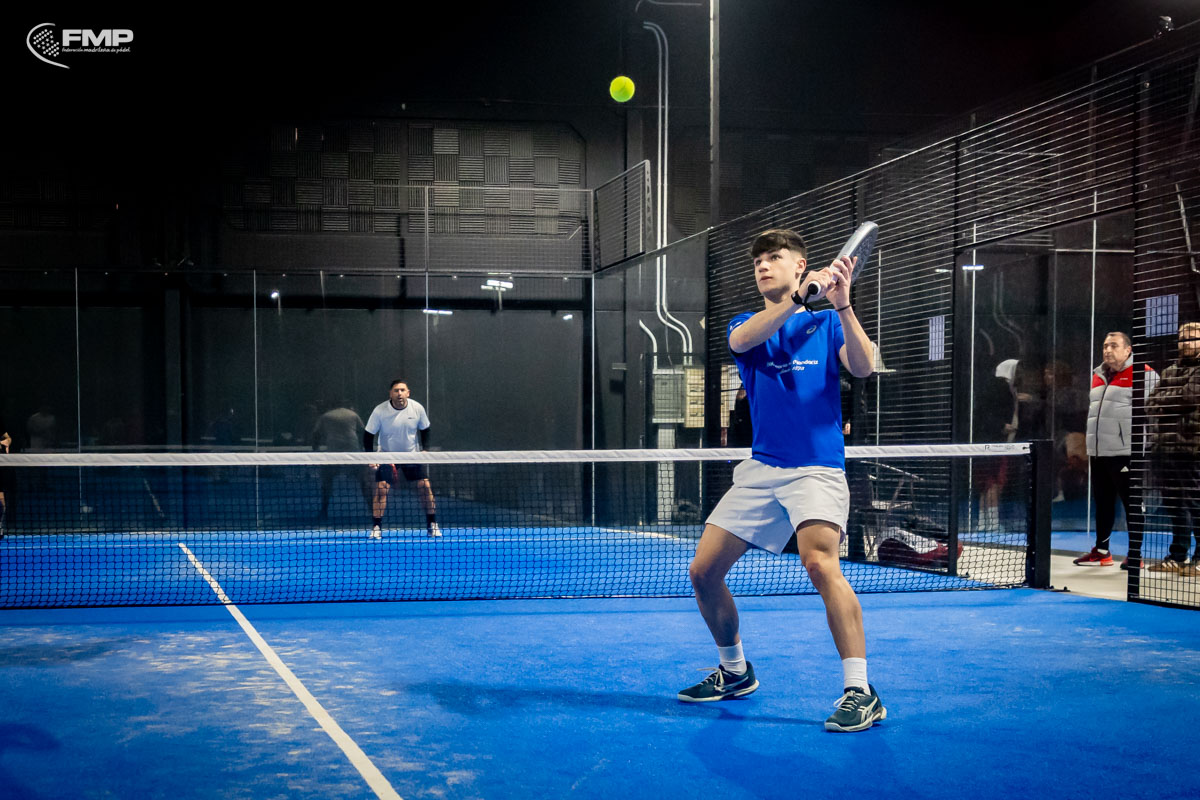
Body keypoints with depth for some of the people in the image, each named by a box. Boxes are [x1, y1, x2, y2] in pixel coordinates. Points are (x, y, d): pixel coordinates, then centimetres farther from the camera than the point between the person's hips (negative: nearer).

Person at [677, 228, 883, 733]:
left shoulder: (825, 322, 8)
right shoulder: (744, 325, 13)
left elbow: (862, 367, -11)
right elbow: (744, 339, -13)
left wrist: (842, 306, -25)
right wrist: (797, 298, -28)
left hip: (817, 468, -4)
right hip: (760, 469, 5)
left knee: (819, 561, -29)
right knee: (703, 572, 3)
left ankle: (860, 692, -23)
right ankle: (735, 671, 26)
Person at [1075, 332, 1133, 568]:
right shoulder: (1097, 376, 17)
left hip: (1125, 454, -7)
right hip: (1099, 453, 8)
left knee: (1131, 503, -2)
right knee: (1103, 502, 13)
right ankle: (1101, 551, 21)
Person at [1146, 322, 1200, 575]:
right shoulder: (1169, 371, 20)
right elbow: (1151, 404, 12)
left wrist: (1164, 401, -4)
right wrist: (1178, 402, -5)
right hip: (1163, 447, 7)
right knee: (1173, 504, 12)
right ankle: (1177, 556, 20)